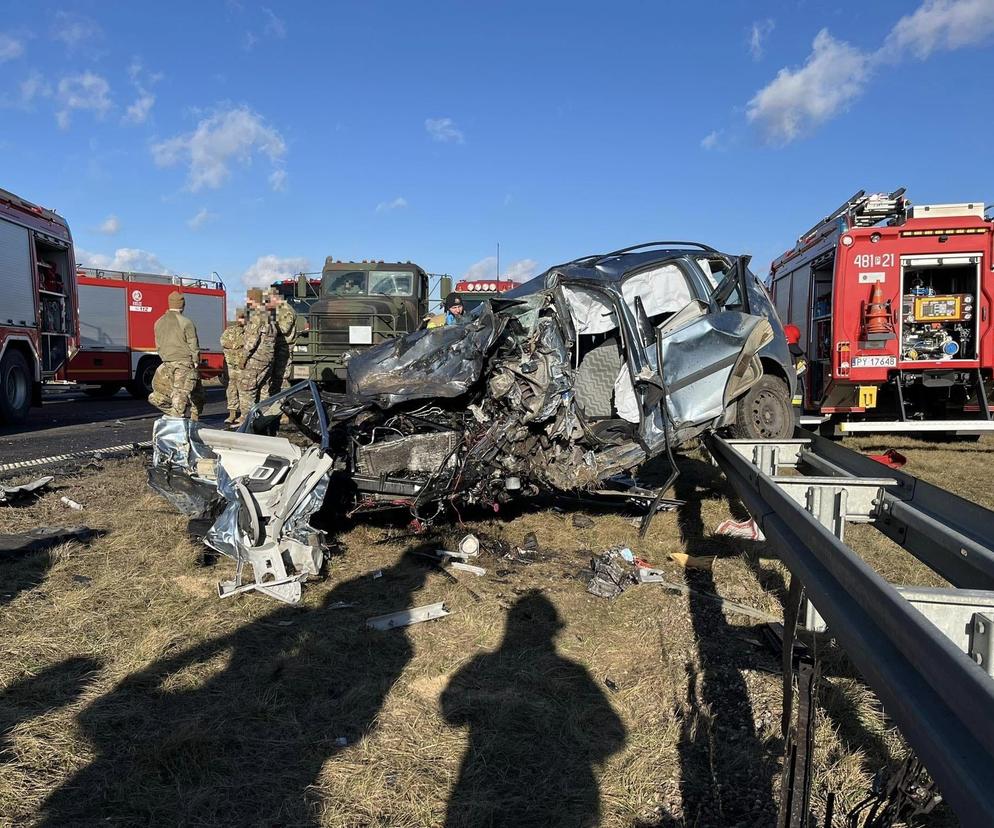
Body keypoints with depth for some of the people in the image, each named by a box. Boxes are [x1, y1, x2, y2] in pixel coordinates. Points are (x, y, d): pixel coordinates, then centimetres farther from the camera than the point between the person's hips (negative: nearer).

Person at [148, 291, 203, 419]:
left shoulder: (159, 322, 9)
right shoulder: (186, 323, -9)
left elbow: (158, 345, 13)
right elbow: (193, 345, -8)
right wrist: (196, 362, 2)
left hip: (167, 364, 4)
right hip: (185, 362, -4)